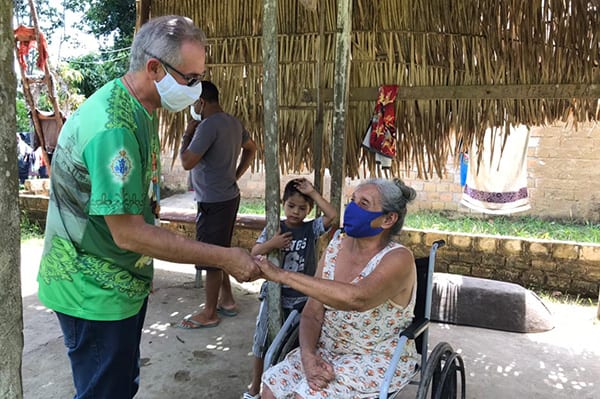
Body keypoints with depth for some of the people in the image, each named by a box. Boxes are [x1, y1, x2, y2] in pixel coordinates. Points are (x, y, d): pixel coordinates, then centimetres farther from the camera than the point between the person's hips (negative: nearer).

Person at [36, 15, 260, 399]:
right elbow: (128, 234, -28)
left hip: (122, 281, 9)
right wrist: (225, 258, -26)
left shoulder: (139, 109, 4)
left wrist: (142, 267, 14)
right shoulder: (113, 126, -28)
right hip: (96, 293, -9)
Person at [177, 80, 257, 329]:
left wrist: (187, 134, -7)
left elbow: (187, 163, -21)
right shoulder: (233, 122, 9)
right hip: (229, 195, 10)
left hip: (213, 202, -9)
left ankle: (209, 314, 13)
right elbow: (251, 149, 22)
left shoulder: (208, 126, -19)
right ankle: (227, 300, 32)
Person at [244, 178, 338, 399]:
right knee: (263, 341, 12)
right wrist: (272, 244, -26)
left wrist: (313, 192, -19)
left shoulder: (312, 228, -5)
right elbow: (254, 252, -7)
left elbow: (333, 215, -21)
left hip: (303, 297, -1)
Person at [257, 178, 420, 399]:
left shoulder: (398, 258, -19)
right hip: (327, 351, 5)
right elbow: (313, 313, -1)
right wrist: (308, 356, -19)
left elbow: (357, 298, -38)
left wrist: (283, 275, -38)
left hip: (378, 360, -5)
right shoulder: (335, 247, 0)